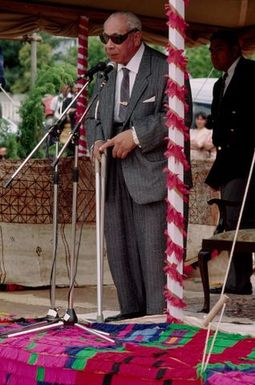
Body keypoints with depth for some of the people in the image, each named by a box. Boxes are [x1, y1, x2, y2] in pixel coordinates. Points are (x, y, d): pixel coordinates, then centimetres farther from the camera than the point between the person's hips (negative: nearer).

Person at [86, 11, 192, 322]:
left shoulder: (165, 69, -5)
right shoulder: (104, 74, 16)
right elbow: (93, 118, 23)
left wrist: (135, 135, -18)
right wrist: (97, 141, 1)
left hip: (150, 171, -7)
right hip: (115, 175, 7)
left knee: (154, 247, -6)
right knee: (119, 248, 9)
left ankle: (159, 315, 0)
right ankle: (131, 310, 19)